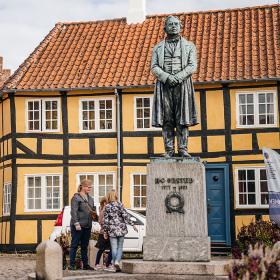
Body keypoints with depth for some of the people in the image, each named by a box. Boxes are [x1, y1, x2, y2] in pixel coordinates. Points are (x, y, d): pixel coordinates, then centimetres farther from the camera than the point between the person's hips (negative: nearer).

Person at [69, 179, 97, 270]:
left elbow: (93, 210, 25)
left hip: (87, 226, 7)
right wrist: (76, 223, -20)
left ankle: (85, 264, 18)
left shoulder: (90, 198, 16)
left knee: (85, 246, 13)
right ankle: (72, 265, 1)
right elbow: (74, 212, -14)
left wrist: (94, 213, 2)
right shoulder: (76, 198, -7)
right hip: (78, 226, -7)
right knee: (74, 245, -2)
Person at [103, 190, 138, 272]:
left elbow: (105, 220, 0)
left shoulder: (107, 207, 0)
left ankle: (115, 262, -1)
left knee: (114, 248, 5)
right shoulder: (119, 205, -3)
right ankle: (117, 262, -10)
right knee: (120, 247, 6)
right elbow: (125, 216, -7)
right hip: (121, 229, 0)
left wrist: (105, 232, 7)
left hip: (112, 230, 0)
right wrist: (133, 225, -1)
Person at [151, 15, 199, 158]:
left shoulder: (189, 46, 14)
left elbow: (192, 66, 2)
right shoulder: (158, 48, 16)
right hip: (164, 86, 1)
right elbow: (154, 67, 4)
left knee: (182, 119, -5)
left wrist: (178, 77, -14)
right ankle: (169, 150, -1)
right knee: (166, 119, -3)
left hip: (182, 84, -1)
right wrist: (167, 77, -13)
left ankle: (183, 149, -3)